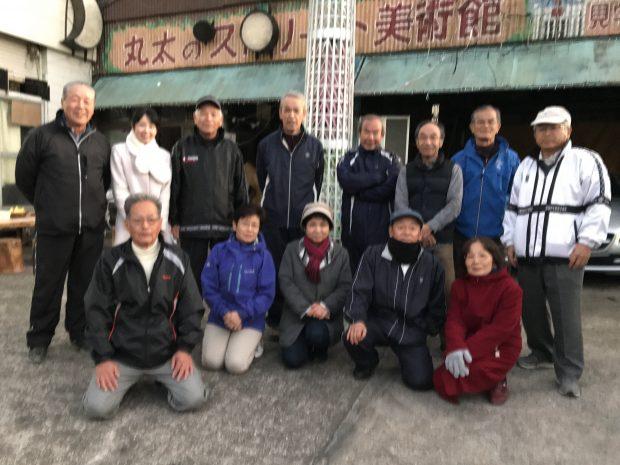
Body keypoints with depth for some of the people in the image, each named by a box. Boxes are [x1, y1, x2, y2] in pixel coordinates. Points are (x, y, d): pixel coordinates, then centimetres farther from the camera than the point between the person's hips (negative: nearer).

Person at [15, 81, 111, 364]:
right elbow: (24, 176, 7)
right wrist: (45, 205, 13)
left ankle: (80, 333, 28)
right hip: (53, 228, -3)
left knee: (85, 285, 11)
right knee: (48, 286, 7)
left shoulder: (101, 142, 9)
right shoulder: (42, 136, -2)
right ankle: (39, 340, 23)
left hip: (92, 229, 3)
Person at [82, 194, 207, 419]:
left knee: (193, 398, -16)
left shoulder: (177, 259, 0)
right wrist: (103, 358, -7)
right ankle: (124, 379, 16)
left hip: (167, 353, 1)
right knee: (97, 408, -16)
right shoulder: (111, 261, -3)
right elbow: (97, 311, -1)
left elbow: (192, 308, 3)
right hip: (122, 355, 0)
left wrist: (185, 348, -5)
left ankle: (165, 377, 15)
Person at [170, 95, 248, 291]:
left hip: (225, 226, 1)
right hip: (191, 225, -1)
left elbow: (241, 189, 10)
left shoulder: (231, 150, 7)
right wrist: (174, 222, 1)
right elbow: (173, 187, 4)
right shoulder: (182, 148, 3)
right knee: (193, 277, 8)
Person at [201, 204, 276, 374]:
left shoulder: (263, 256, -7)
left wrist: (241, 314, -16)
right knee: (211, 362, -13)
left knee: (236, 365, -17)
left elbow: (267, 294, -7)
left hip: (250, 320, -1)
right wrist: (224, 312, -15)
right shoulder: (219, 250, -4)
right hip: (220, 317, 2)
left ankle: (250, 344, 14)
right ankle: (220, 341, 18)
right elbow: (208, 288, -2)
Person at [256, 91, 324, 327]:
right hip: (273, 220, 1)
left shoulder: (314, 145, 4)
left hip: (304, 220, 0)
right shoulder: (267, 144, 4)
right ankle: (275, 321, 18)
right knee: (274, 270, 4)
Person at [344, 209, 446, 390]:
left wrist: (430, 329, 6)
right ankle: (367, 363, 8)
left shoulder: (432, 264, -1)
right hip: (379, 322, 0)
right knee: (353, 338, -30)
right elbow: (359, 291, -9)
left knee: (421, 381, -14)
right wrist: (358, 319, -25)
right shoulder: (373, 255, -5)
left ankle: (406, 357, 23)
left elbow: (437, 304, 11)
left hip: (412, 329, 1)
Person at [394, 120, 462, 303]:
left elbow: (455, 205, -1)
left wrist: (429, 227, -12)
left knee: (447, 288, -6)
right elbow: (400, 205, 4)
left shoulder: (453, 170, 10)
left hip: (443, 241, -1)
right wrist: (417, 231, -9)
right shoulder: (406, 171, 14)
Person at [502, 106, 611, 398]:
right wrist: (510, 241, 12)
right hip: (527, 256, 6)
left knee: (566, 316, -4)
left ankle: (569, 374, 6)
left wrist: (586, 241, -13)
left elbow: (599, 203, -4)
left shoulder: (585, 161, 2)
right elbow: (513, 207, 20)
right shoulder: (526, 166, 18)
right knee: (531, 311, 13)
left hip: (565, 257, -5)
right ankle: (541, 353, 33)